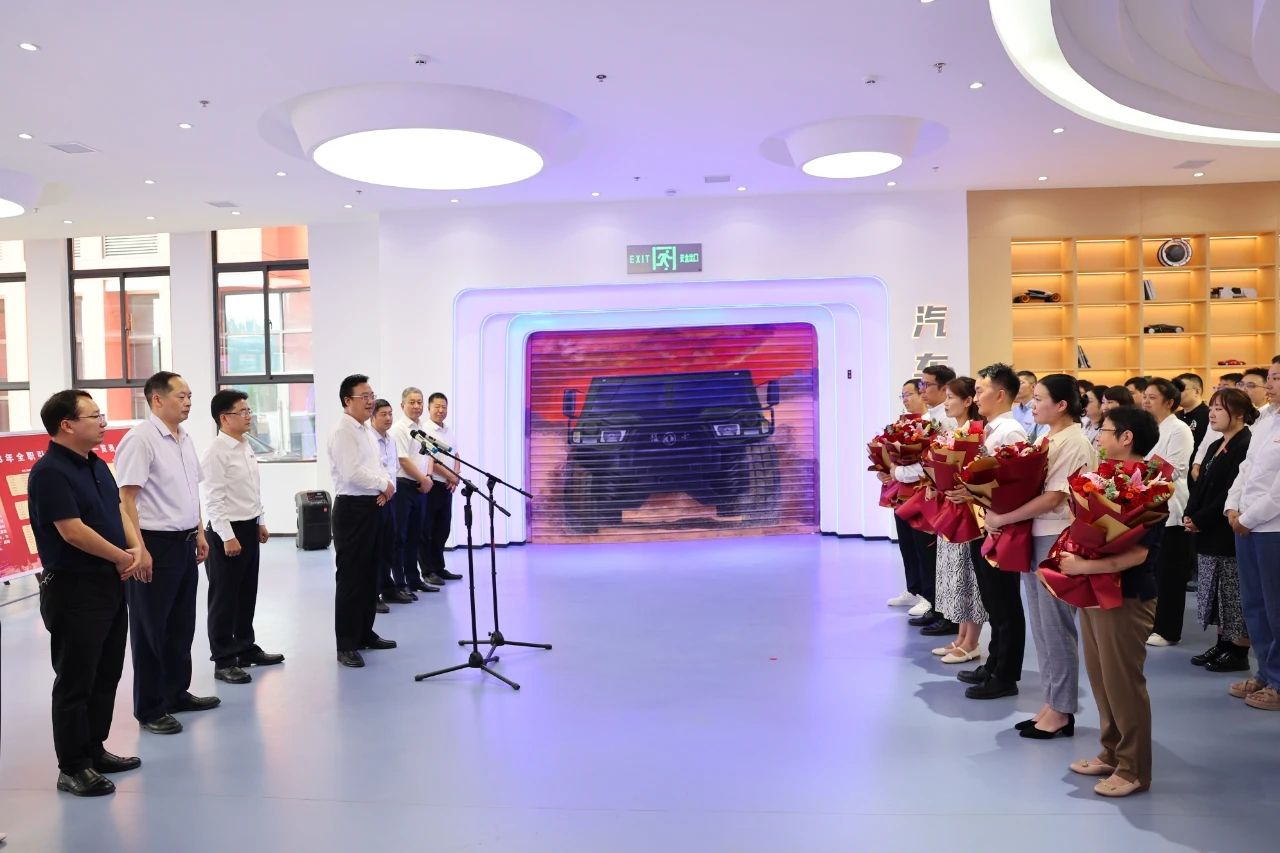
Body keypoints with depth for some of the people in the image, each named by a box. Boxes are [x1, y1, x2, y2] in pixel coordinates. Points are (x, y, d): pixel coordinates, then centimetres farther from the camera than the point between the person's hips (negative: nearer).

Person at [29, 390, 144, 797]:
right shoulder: (50, 472, -17)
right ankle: (72, 768, 12)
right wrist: (124, 558, -12)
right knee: (76, 680, 1)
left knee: (106, 674, 16)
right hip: (74, 590, -9)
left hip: (111, 584, 9)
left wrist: (137, 550, -5)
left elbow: (118, 510, 13)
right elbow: (73, 532, -22)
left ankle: (94, 751, 29)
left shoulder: (97, 464, 11)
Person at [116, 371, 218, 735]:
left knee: (181, 625, 17)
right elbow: (127, 498, -18)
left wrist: (199, 533, 17)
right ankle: (150, 709, 14)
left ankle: (177, 693, 31)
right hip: (155, 545, -8)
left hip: (185, 543, 8)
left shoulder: (185, 439, 11)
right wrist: (138, 549, -22)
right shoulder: (140, 439, -15)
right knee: (151, 630, 4)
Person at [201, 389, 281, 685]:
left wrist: (260, 522, 18)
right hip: (226, 530, -8)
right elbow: (213, 498, -19)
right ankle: (223, 661, 12)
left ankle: (246, 648, 31)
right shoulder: (216, 451, -17)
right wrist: (227, 536, -21)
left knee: (247, 594, 18)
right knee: (224, 597, 3)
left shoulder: (246, 447, 9)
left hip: (248, 528, 9)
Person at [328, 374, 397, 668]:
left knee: (370, 575, 15)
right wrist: (385, 485, -11)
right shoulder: (343, 432, -14)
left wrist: (387, 486, -3)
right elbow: (353, 474, -23)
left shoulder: (366, 431, 15)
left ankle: (365, 633, 27)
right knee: (350, 577, -3)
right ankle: (346, 645, 4)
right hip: (352, 508, -9)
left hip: (372, 506, 9)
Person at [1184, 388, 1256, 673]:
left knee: (1235, 594, 0)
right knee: (1215, 592, 15)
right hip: (1209, 533, 9)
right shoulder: (1216, 446, 14)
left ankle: (1239, 652, 10)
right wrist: (1189, 515, -1)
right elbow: (1201, 485, 13)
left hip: (1231, 532, -9)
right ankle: (1222, 644, 24)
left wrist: (1201, 520, -17)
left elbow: (1231, 492, -20)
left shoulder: (1246, 446, -15)